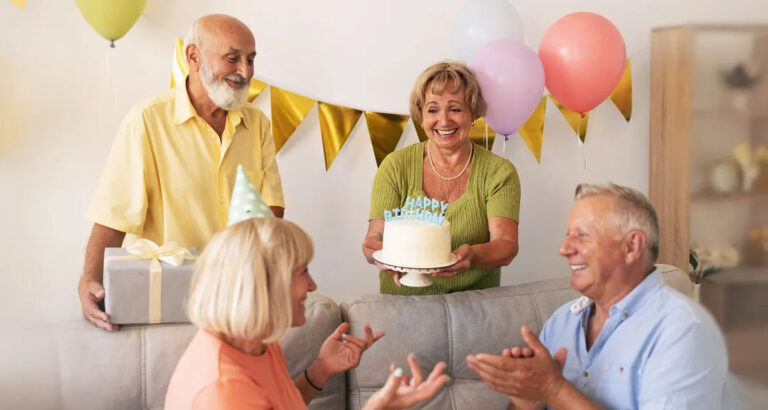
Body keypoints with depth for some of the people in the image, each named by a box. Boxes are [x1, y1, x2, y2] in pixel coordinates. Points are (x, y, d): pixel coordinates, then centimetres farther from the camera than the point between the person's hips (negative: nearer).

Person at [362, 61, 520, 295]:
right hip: (403, 305, 2)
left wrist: (471, 256, -31)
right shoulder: (396, 166, 4)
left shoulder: (499, 172, 1)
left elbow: (506, 245, -9)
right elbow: (375, 237, -1)